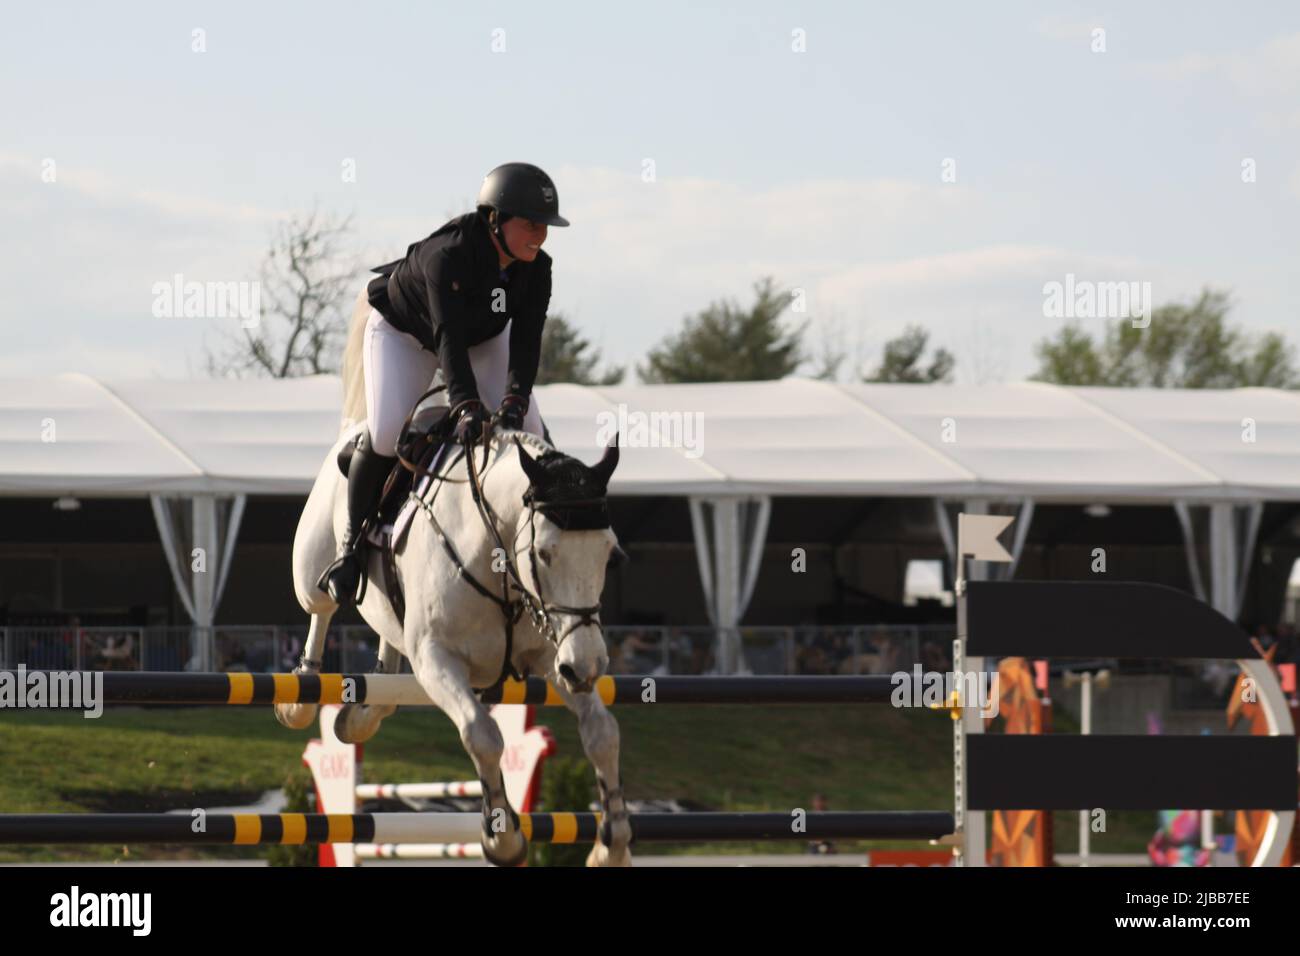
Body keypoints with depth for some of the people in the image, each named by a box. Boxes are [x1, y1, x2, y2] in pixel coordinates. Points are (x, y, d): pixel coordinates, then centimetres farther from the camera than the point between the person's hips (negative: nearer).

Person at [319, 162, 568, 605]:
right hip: (403, 332, -5)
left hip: (483, 337, 5)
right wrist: (466, 406, -59)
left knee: (528, 429, -9)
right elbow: (448, 337, -47)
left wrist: (515, 400, -46)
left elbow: (526, 340, -28)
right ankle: (352, 544, -7)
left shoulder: (536, 270, -22)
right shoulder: (447, 254, -40)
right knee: (385, 432, -23)